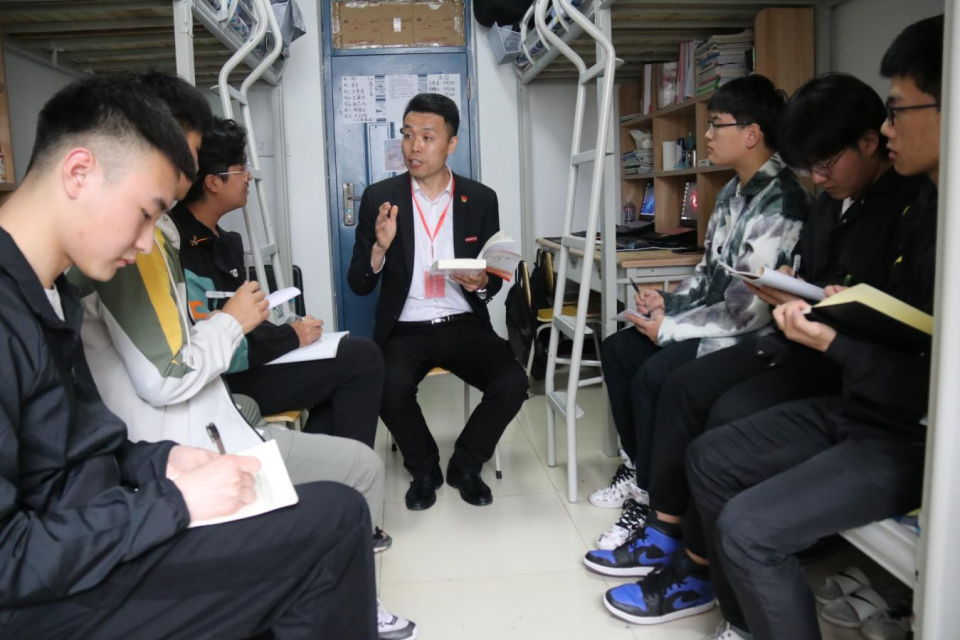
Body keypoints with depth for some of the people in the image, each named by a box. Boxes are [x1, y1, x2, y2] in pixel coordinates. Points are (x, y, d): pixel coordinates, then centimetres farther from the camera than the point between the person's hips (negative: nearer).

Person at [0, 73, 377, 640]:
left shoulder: (46, 293, 7)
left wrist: (162, 463, 0)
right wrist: (174, 502, -19)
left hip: (94, 541, 9)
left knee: (335, 512, 3)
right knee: (334, 518, -13)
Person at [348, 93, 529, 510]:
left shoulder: (481, 199, 3)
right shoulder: (380, 197, 0)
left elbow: (494, 283, 9)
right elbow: (359, 285, 0)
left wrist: (481, 283, -15)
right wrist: (380, 247, -20)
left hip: (464, 325, 1)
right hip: (405, 330, -1)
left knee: (513, 384, -23)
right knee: (391, 390, -30)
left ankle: (465, 465, 7)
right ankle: (424, 468, 4)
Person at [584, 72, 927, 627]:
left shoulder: (912, 202, -15)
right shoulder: (834, 200, 14)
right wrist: (785, 289, -2)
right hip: (800, 340, 10)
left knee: (732, 414, -25)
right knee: (685, 386, -2)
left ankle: (700, 566, -9)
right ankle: (666, 528, 3)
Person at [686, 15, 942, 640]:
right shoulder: (926, 203, 6)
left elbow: (938, 391, -25)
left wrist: (834, 344, -25)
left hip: (916, 438, -10)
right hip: (861, 407, 10)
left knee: (748, 527, -21)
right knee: (711, 457, 10)